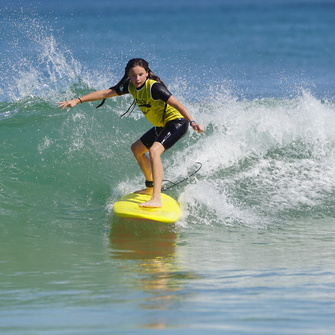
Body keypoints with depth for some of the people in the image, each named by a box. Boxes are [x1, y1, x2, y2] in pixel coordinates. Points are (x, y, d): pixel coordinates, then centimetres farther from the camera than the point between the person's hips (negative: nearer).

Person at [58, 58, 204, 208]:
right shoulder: (131, 86, -2)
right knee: (137, 149, 23)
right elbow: (105, 93, 2)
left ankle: (156, 199, -40)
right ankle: (150, 187, 39)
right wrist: (77, 100, -2)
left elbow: (177, 104, -33)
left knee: (154, 151, -31)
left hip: (176, 123, -10)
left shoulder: (154, 87, -25)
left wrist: (192, 122, -47)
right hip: (161, 126, 10)